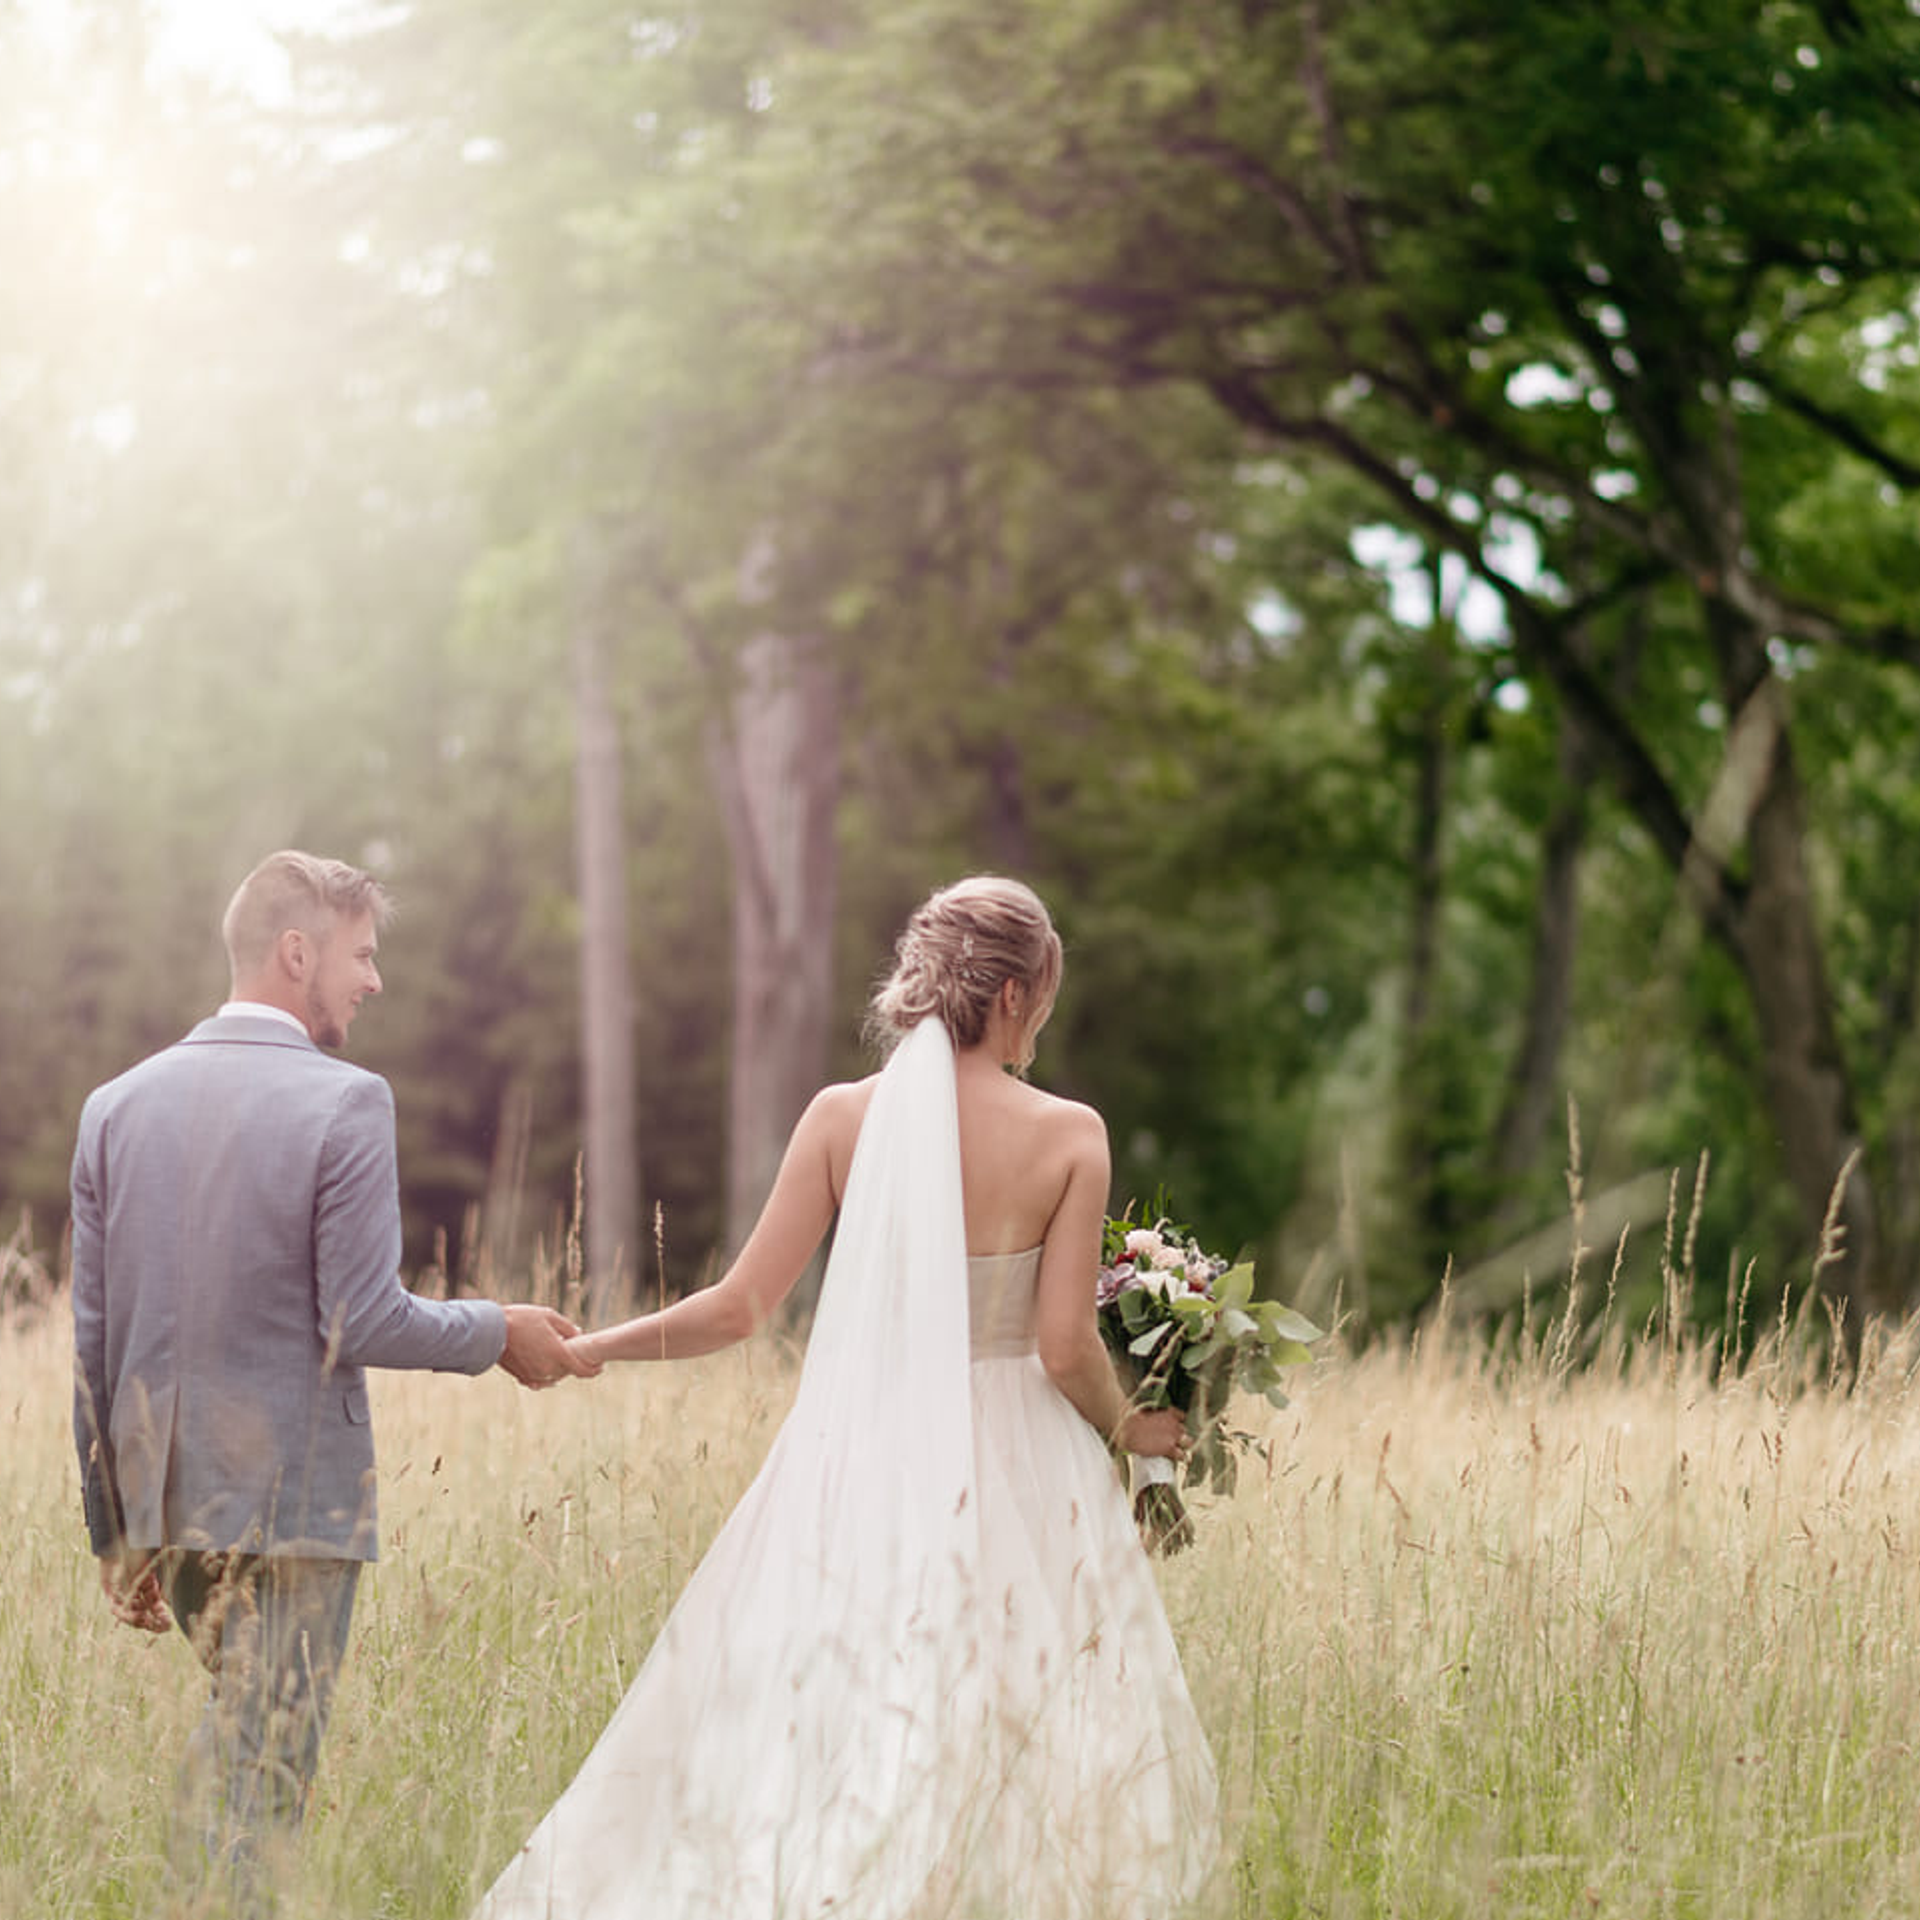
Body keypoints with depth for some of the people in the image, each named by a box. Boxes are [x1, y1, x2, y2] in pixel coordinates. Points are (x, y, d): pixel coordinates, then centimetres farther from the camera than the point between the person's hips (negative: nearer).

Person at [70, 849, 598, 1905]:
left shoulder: (117, 1104, 5)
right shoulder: (346, 1103, -11)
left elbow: (93, 1339, 6)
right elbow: (361, 1324, -16)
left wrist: (114, 1533, 13)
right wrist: (498, 1333, 2)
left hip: (163, 1497, 6)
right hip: (291, 1498, -6)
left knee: (240, 1718, 24)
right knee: (266, 1771, 1)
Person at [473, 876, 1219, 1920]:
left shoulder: (844, 1117, -3)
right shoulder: (1067, 1134, -7)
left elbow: (740, 1307, -5)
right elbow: (1065, 1348, -10)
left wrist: (577, 1347, 7)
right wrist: (1126, 1426, 10)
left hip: (860, 1459, 2)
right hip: (1012, 1471, -2)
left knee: (800, 1738, 9)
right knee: (1009, 1743, 7)